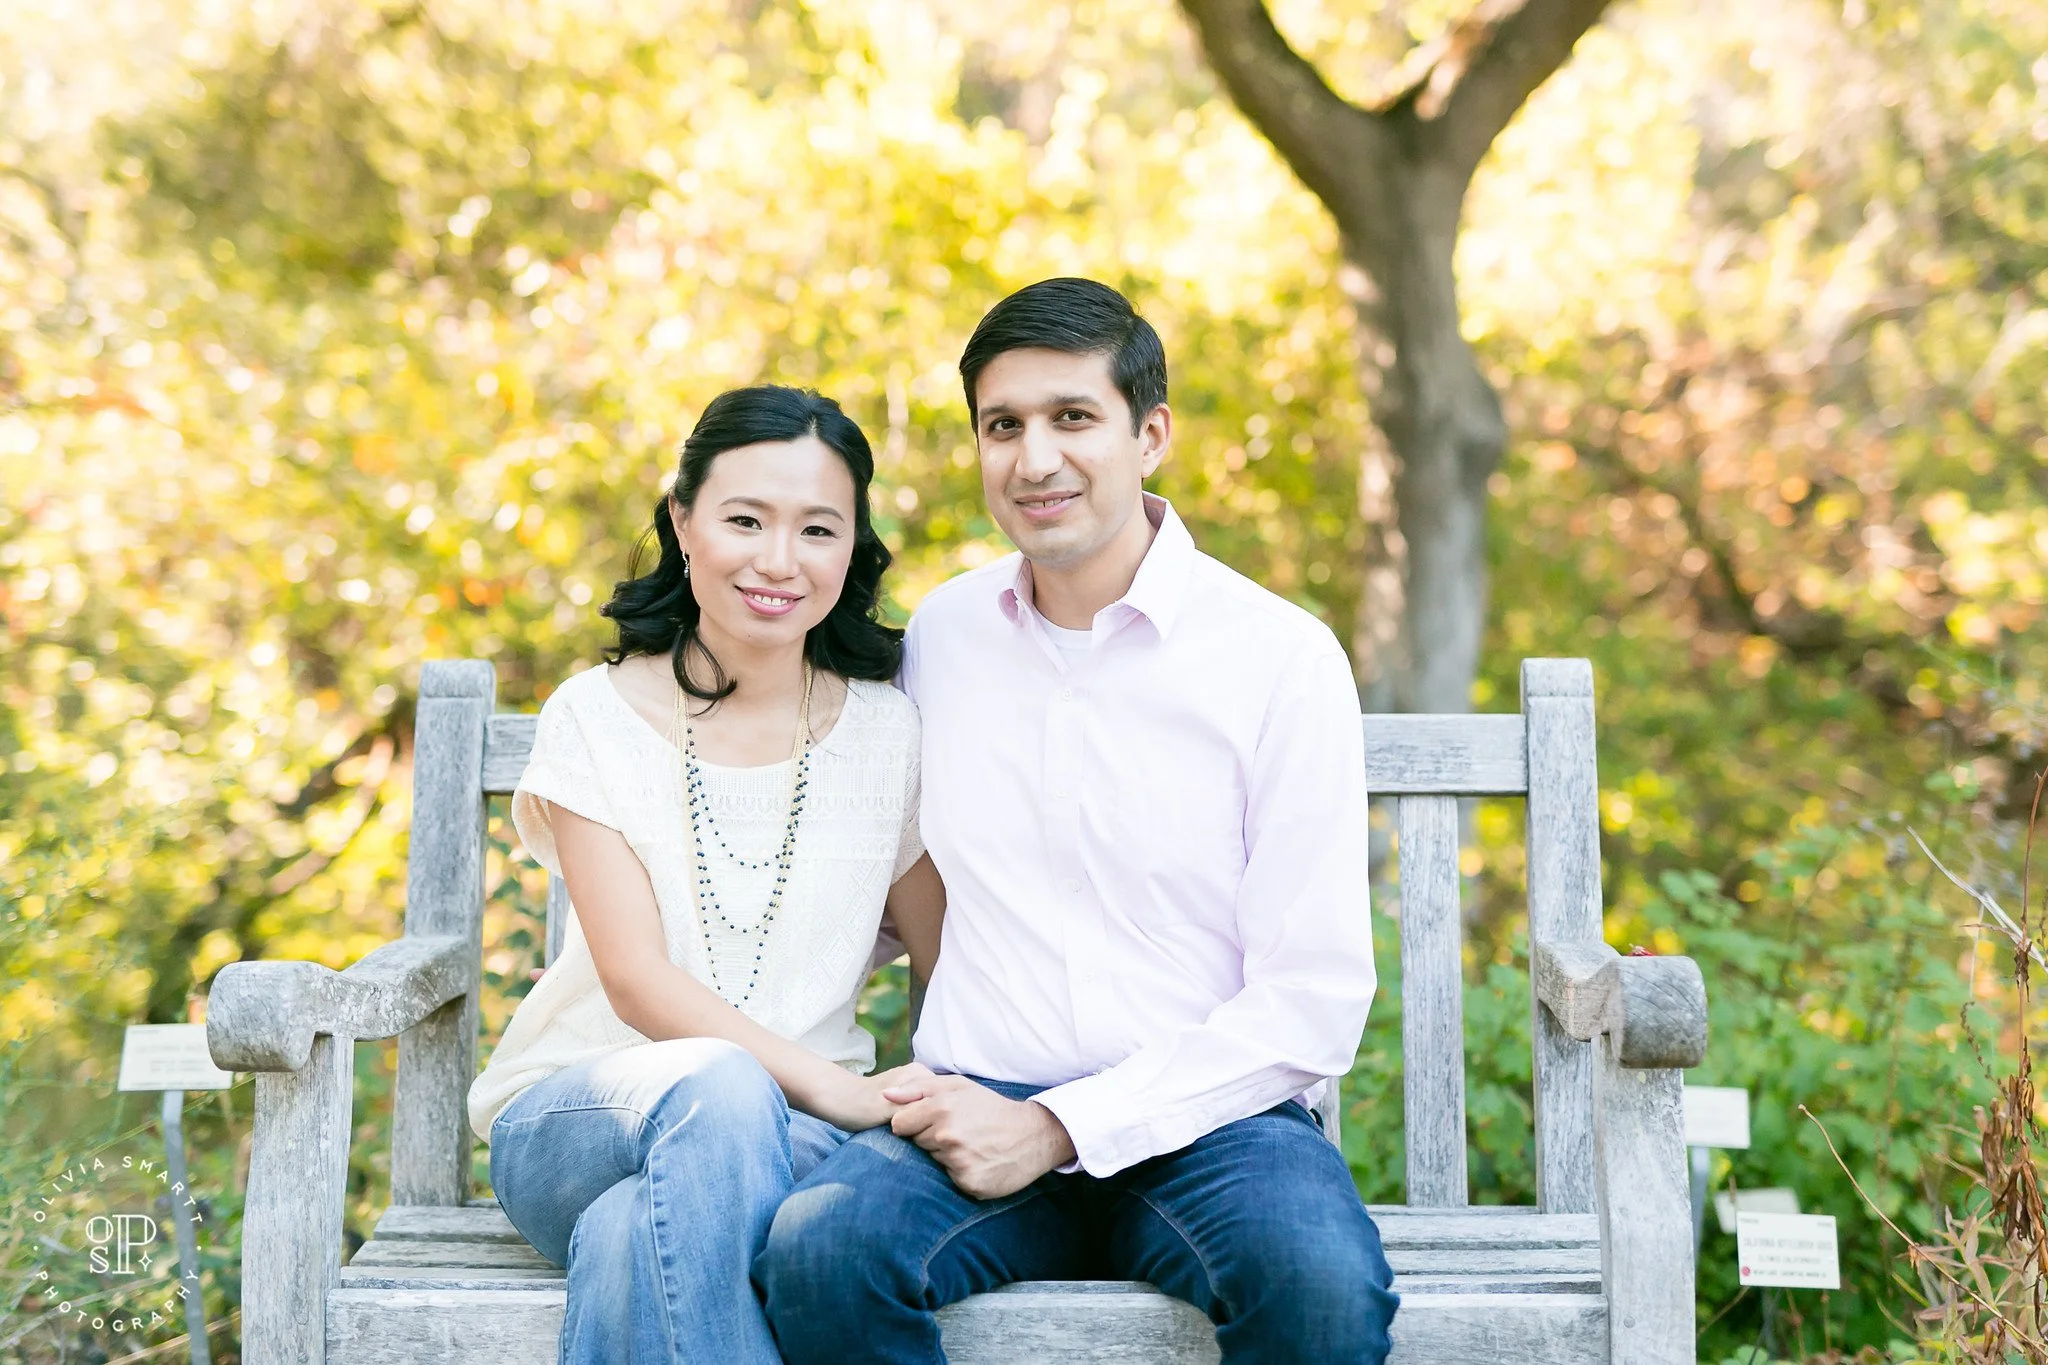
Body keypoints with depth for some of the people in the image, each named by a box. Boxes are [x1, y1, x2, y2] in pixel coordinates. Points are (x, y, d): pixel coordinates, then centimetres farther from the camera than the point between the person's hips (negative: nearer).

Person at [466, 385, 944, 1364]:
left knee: (637, 1237, -37)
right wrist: (843, 1093, -23)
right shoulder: (597, 718, -1)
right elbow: (637, 980, -10)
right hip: (580, 1114, 1)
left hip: (793, 1130, 0)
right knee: (717, 1090, -36)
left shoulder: (885, 734, 4)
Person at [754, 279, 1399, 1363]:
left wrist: (1061, 1129, -12)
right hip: (976, 1109, 2)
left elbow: (1314, 999, -5)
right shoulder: (938, 635, 13)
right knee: (818, 1248, -31)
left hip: (1209, 1119, -2)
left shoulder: (1283, 657, -1)